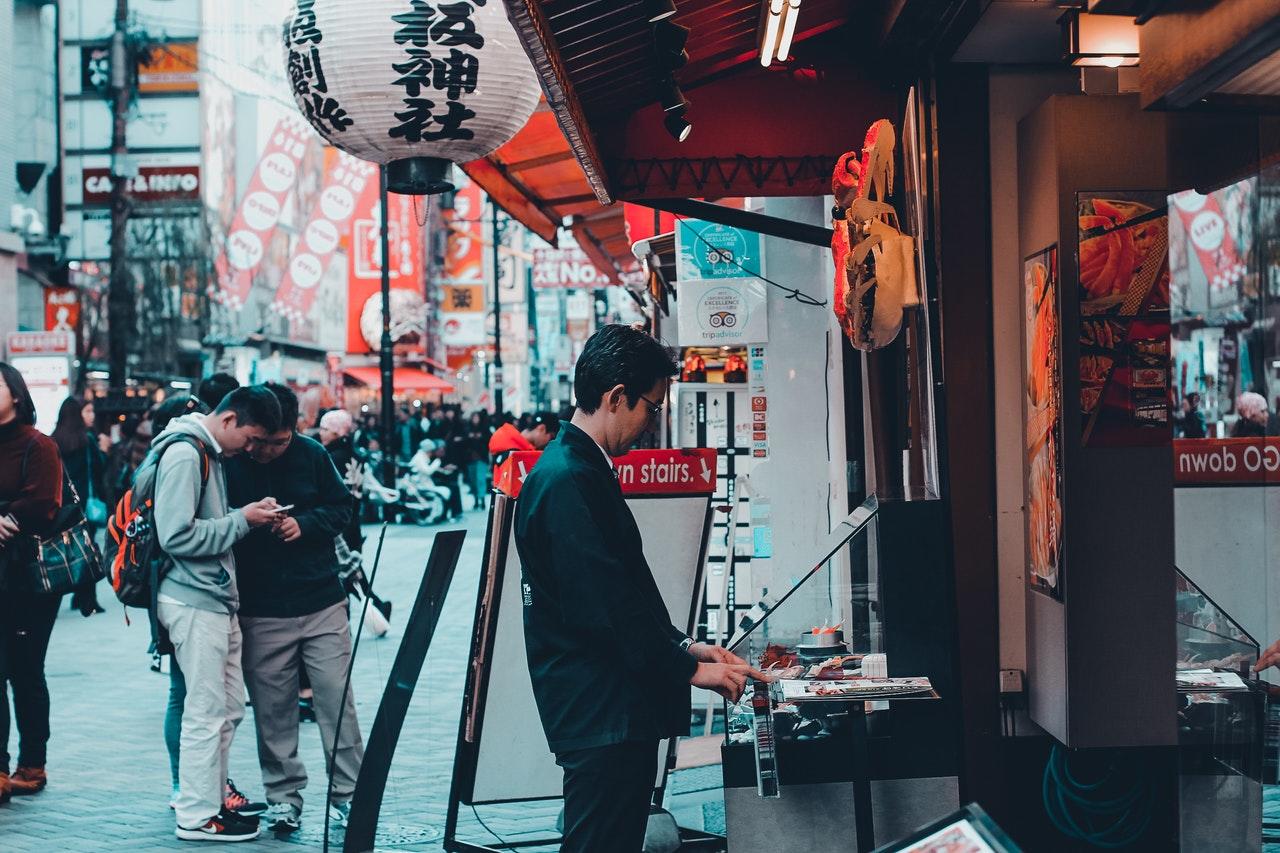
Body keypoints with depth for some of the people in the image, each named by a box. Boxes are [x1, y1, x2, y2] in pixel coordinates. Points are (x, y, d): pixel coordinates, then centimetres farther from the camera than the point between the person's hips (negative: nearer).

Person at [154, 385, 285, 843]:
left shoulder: (208, 452, 16)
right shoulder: (183, 453, -16)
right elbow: (176, 536, -22)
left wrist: (251, 514, 4)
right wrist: (242, 520, -15)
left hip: (216, 599, 10)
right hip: (193, 602, -10)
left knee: (229, 708, 14)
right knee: (207, 710, -4)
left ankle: (210, 797, 24)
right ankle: (198, 816, 4)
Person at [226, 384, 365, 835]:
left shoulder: (312, 455, -1)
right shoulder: (227, 463, -6)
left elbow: (341, 506, 7)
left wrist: (304, 524, -10)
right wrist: (247, 521, -16)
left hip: (322, 603, 1)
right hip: (261, 613, -1)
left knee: (336, 700, 1)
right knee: (273, 708, 4)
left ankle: (348, 795, 10)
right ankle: (283, 796, 17)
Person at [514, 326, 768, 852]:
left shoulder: (583, 469, 16)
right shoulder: (567, 480, -17)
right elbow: (602, 605, -21)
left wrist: (682, 646, 14)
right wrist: (689, 669, -14)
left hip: (615, 711, 11)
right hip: (600, 715, -11)